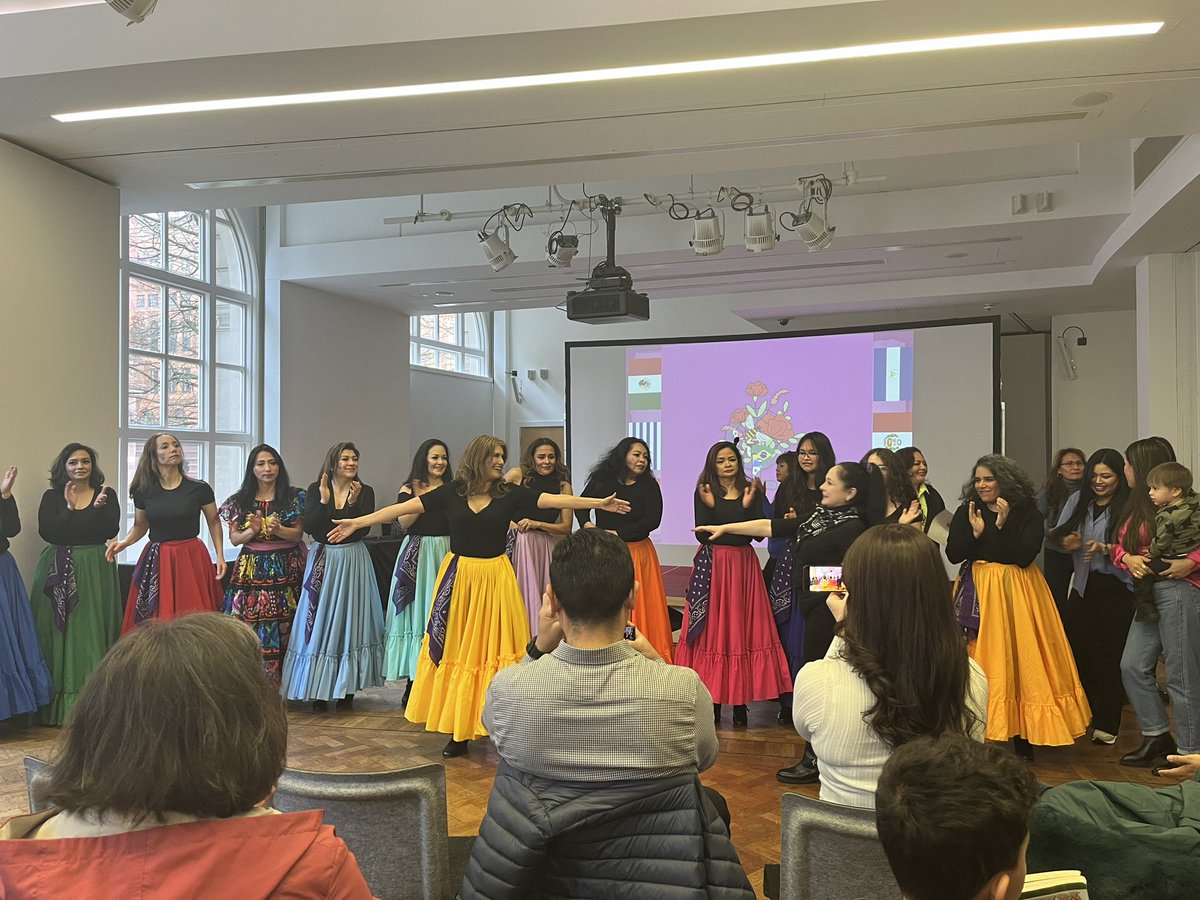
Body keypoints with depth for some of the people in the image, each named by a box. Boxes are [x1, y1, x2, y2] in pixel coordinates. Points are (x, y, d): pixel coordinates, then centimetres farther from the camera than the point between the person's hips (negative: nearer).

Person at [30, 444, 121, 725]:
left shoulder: (106, 494, 6)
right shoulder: (52, 497, 7)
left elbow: (111, 531, -5)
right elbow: (46, 532, -7)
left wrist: (99, 507, -19)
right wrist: (69, 508, -14)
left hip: (94, 570, -1)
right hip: (58, 571, 1)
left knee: (91, 631, -2)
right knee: (58, 632, 1)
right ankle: (58, 702, 6)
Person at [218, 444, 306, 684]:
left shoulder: (294, 497, 4)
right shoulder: (241, 500, 8)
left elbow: (298, 534, 0)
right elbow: (234, 538, 6)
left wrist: (278, 530, -18)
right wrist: (252, 531, -14)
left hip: (285, 568, -1)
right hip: (251, 569, 1)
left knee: (281, 627, -3)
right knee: (249, 627, -5)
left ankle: (279, 681, 4)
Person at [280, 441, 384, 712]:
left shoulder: (365, 491, 2)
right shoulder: (315, 490, 3)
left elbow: (364, 528, -8)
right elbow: (309, 527, -7)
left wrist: (354, 502, -18)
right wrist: (324, 500, -15)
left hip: (353, 561, 0)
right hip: (323, 561, 0)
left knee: (350, 621, 2)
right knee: (321, 621, 0)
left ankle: (347, 689, 10)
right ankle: (319, 690, 7)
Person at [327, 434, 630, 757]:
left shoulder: (510, 493, 0)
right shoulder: (451, 492, 0)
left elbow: (555, 500, -6)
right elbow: (403, 508, -1)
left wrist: (598, 503, -16)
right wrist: (357, 522, -5)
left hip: (495, 578, -1)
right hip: (458, 577, 1)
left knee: (494, 648, 0)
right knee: (456, 649, 4)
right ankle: (458, 731, 13)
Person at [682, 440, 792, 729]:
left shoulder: (751, 491, 5)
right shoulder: (704, 492, 1)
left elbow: (760, 532, -1)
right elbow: (701, 534, -5)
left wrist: (749, 504, -12)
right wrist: (709, 505, -16)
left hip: (743, 565, 1)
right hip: (712, 566, -1)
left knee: (743, 628, 1)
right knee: (711, 629, 1)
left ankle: (740, 700, 8)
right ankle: (712, 698, 9)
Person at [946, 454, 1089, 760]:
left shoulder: (1028, 514, -1)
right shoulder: (965, 513, 4)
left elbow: (1025, 556, -11)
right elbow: (952, 555, -3)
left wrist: (1003, 526, -18)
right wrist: (975, 533, -17)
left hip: (1016, 594, -1)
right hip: (976, 593, 1)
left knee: (1018, 659, 1)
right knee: (979, 662, -1)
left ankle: (1023, 738, 10)